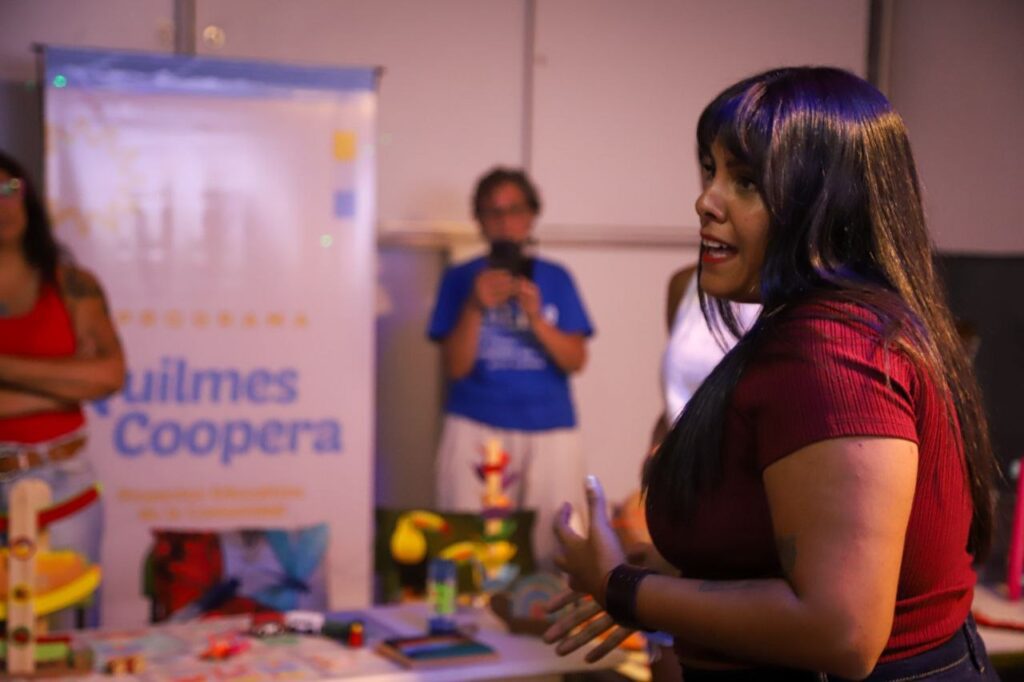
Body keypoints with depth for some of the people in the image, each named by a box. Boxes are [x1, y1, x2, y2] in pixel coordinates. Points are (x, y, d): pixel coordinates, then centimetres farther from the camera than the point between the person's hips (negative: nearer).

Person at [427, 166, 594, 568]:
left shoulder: (555, 278, 8)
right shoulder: (460, 279, 6)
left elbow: (576, 360, 1)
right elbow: (455, 367, -2)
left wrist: (536, 318, -15)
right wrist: (476, 308, -15)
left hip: (550, 432, 1)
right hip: (477, 429, -1)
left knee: (550, 552, -2)